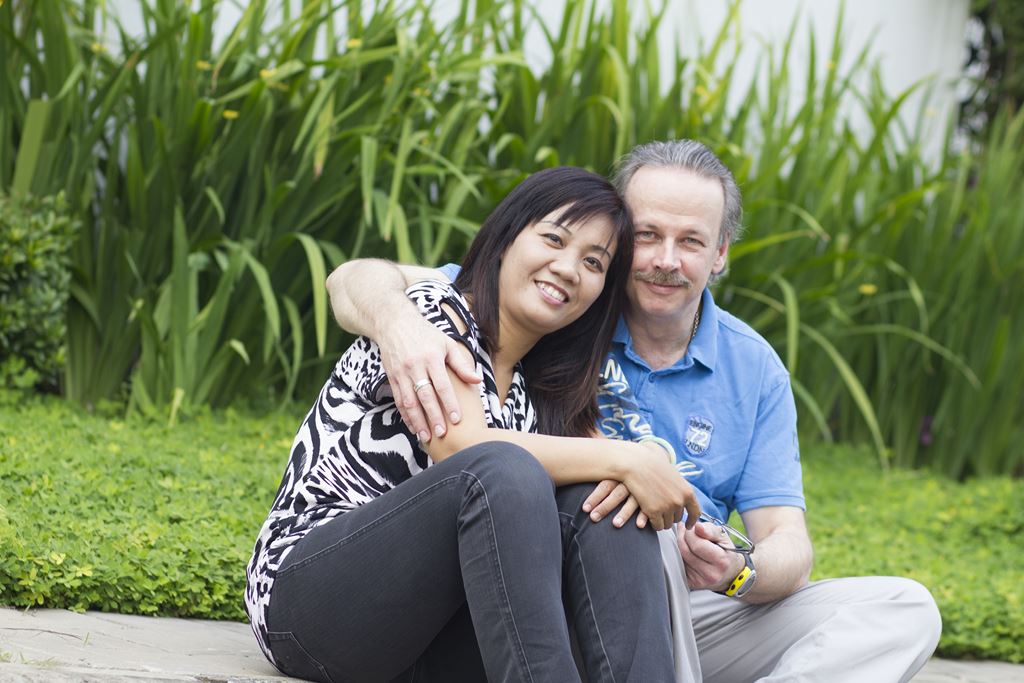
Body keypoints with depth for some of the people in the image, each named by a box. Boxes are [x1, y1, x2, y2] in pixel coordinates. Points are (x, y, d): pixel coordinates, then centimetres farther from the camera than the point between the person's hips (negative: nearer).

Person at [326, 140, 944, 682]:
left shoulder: (754, 370, 7)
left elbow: (788, 544, 1)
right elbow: (358, 279, -8)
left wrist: (739, 572, -25)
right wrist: (397, 325, -34)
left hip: (692, 621, 4)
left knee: (905, 610, -14)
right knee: (635, 521, -35)